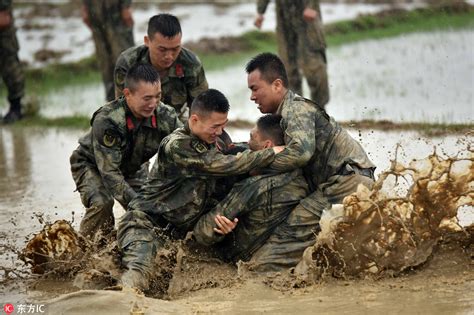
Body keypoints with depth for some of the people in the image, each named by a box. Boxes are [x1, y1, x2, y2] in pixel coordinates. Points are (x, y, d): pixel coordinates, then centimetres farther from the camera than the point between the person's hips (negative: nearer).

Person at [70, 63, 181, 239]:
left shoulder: (165, 117, -25)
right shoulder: (106, 121, -39)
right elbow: (109, 171, -39)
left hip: (131, 168, 5)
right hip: (92, 165, -5)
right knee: (102, 202, -31)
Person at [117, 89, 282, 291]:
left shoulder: (210, 143, 7)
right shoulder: (176, 146, -22)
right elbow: (224, 166, -28)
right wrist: (271, 153, -24)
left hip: (178, 227, 10)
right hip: (145, 220, -10)